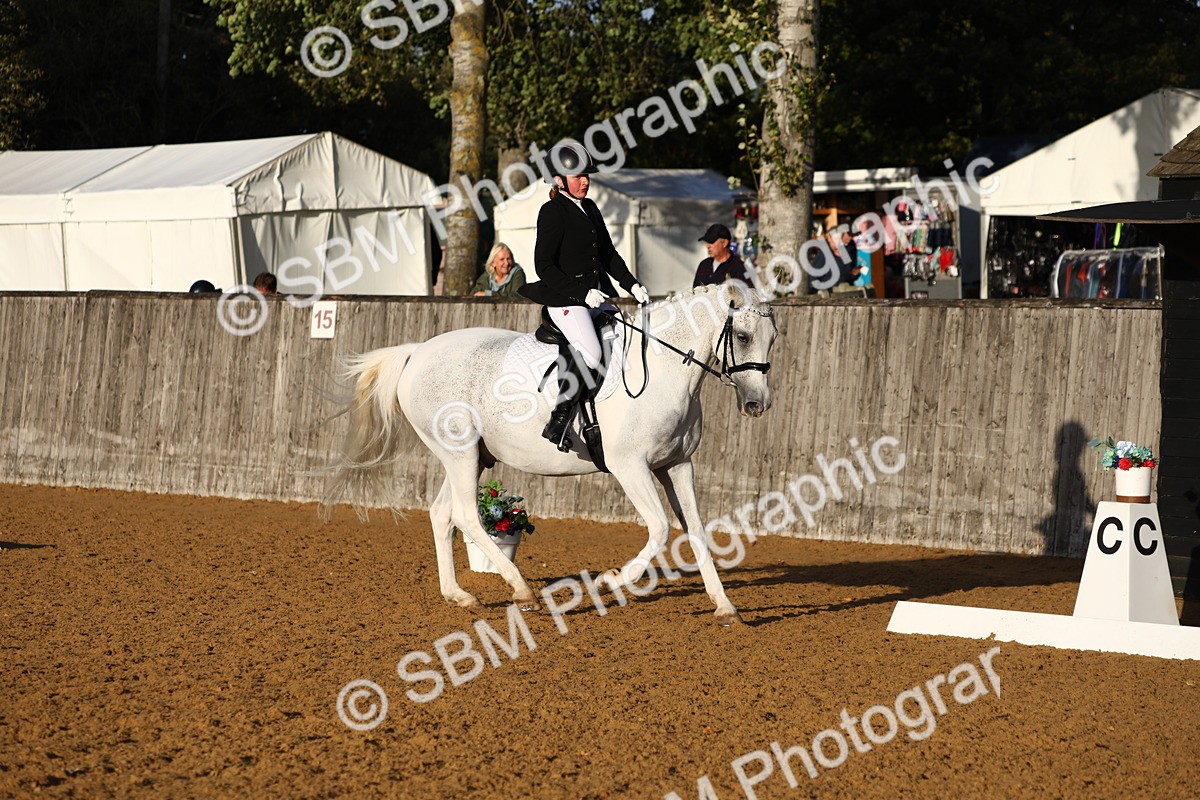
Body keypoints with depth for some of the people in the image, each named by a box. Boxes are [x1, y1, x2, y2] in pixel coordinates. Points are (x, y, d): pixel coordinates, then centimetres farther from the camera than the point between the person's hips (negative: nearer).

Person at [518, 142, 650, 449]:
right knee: (590, 352, -27)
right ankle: (559, 419, -18)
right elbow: (544, 266, -14)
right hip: (565, 301, -9)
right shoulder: (552, 212, -8)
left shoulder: (590, 209, 16)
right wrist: (582, 293, -20)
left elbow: (608, 255, 23)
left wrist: (632, 285, 9)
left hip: (597, 297, 9)